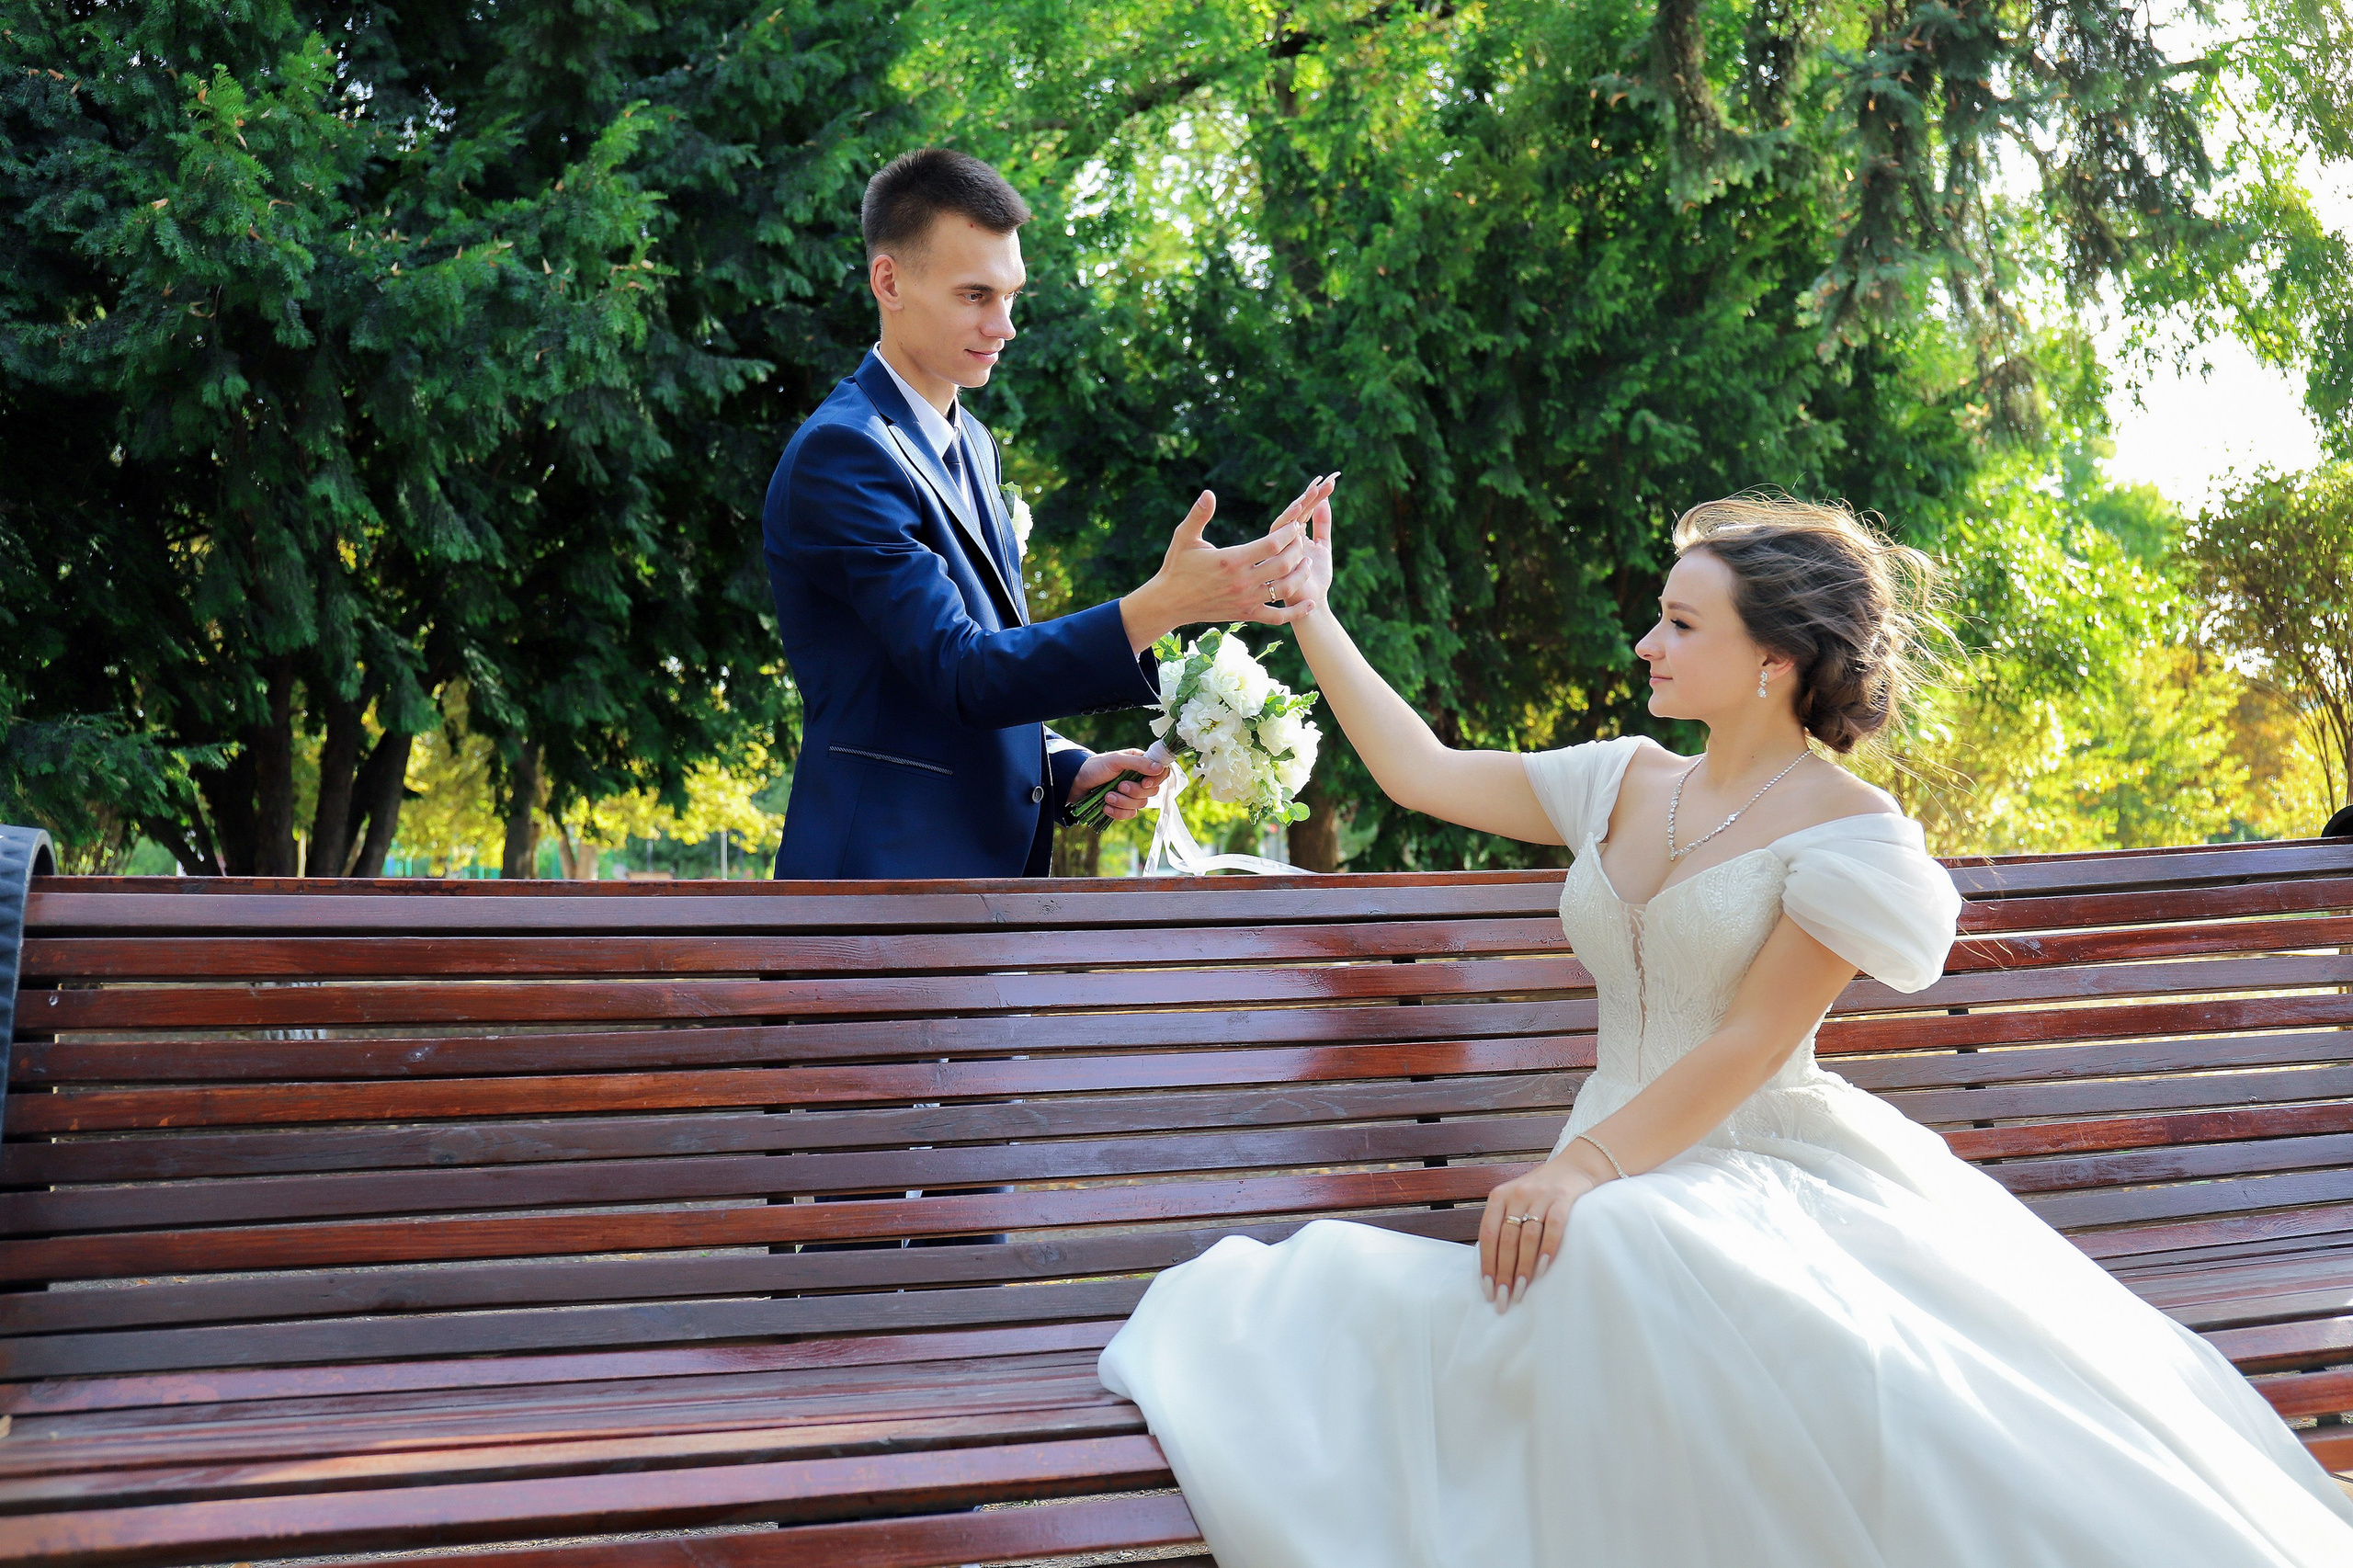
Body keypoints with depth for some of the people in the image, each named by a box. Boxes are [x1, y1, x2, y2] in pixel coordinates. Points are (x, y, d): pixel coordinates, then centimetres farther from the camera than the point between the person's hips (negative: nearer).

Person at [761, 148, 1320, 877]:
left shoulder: (972, 447, 14)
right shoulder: (841, 453, -16)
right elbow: (959, 673, -24)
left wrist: (1068, 768, 4)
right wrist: (1161, 606, -33)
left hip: (992, 857, 8)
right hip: (883, 868, -8)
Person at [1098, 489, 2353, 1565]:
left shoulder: (1852, 836, -4)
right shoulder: (1627, 784, 14)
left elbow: (1749, 1046, -12)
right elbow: (1420, 773, 17)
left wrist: (1586, 1166, -22)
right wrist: (1309, 614, 16)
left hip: (1771, 1171, -5)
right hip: (1624, 1181, 5)